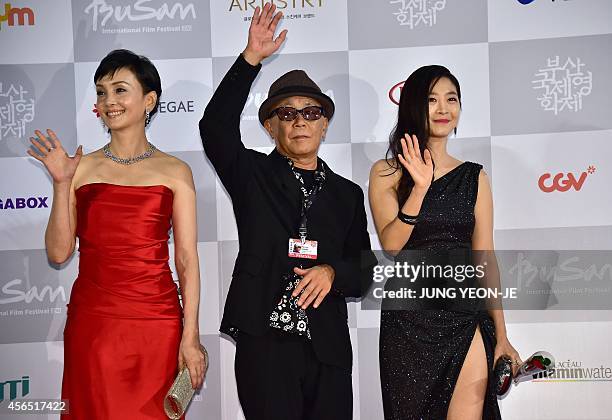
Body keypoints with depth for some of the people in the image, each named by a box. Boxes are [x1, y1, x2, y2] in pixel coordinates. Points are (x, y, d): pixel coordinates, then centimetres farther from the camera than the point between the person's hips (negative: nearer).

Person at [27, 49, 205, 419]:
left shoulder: (175, 172, 3)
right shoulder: (81, 168, 6)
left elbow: (187, 260, 0)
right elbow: (59, 253, 2)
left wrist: (190, 338, -6)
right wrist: (61, 183, -6)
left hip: (155, 323, -1)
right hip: (91, 321, 1)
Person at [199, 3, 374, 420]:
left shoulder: (347, 194, 13)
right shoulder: (253, 175, 6)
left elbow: (364, 270, 11)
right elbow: (215, 127, -12)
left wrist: (332, 272, -11)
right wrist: (251, 59, -16)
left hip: (328, 350, 3)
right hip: (265, 342, -2)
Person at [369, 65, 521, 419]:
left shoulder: (474, 177, 6)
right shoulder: (387, 173, 1)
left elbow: (485, 258, 7)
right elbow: (391, 245, -10)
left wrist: (501, 334, 6)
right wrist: (420, 187, -21)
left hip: (465, 319, 1)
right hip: (407, 320, -1)